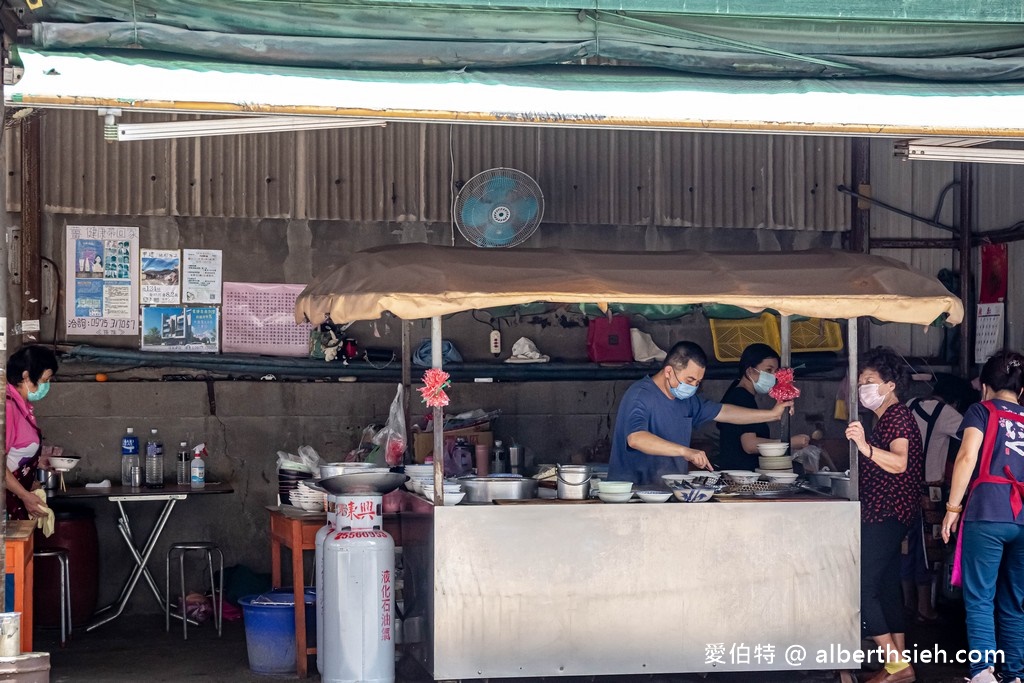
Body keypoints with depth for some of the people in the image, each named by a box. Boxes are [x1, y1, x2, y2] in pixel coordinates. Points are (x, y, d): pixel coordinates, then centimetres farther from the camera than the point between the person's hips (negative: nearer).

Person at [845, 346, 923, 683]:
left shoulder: (898, 416, -14)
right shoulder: (886, 418, 18)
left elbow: (899, 463, -33)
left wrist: (866, 447, -48)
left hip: (886, 516, -11)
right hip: (883, 515, 11)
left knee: (861, 587, -12)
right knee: (886, 588, 12)